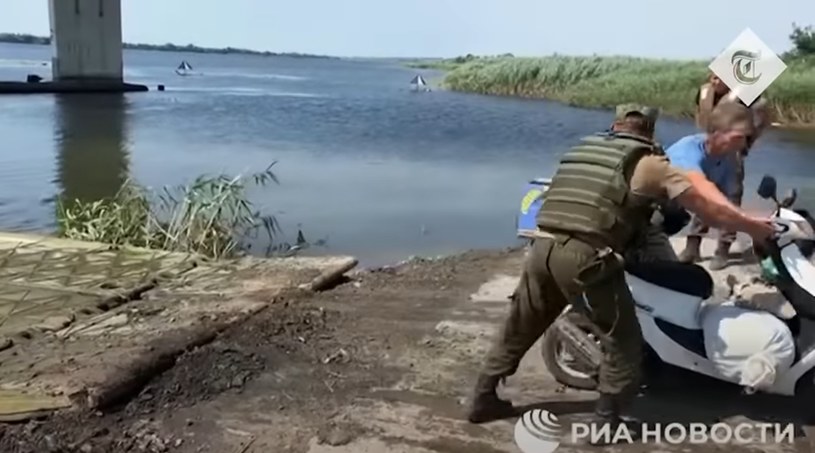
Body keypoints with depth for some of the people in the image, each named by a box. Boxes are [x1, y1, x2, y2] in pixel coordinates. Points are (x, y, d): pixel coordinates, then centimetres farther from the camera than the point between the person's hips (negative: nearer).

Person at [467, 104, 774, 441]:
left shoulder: (580, 149, 23)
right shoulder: (648, 163, 6)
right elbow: (703, 203, 4)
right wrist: (755, 227, 15)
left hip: (542, 247, 6)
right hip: (585, 258, -6)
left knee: (519, 329, 21)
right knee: (623, 339, 12)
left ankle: (483, 399, 31)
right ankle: (606, 420, 15)